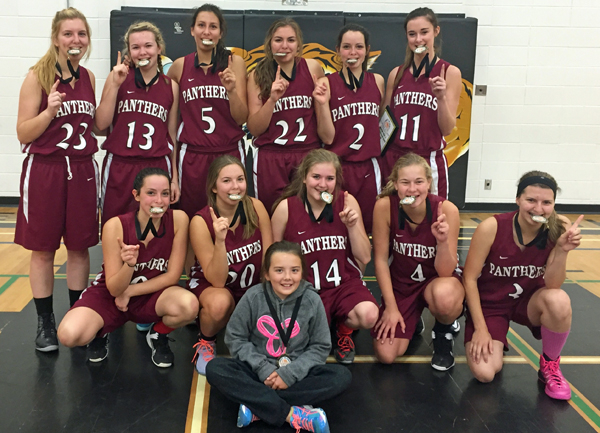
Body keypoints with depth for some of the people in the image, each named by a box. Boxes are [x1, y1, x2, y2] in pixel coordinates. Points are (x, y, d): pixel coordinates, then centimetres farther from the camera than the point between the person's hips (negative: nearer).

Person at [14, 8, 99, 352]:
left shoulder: (88, 77, 9)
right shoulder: (38, 76, -6)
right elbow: (23, 134, -8)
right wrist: (50, 111, -22)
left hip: (82, 169, 4)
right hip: (45, 169, -4)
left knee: (80, 246, 9)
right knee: (43, 249, 4)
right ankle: (45, 323, 17)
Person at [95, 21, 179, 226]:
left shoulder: (171, 86, 7)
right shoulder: (118, 77, 3)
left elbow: (171, 135, 11)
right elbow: (101, 123, -3)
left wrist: (175, 178, 10)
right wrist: (115, 84, -10)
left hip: (157, 167, 1)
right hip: (119, 168, -1)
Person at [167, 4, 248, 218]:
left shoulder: (234, 62, 0)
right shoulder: (179, 66, 4)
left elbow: (241, 118, -1)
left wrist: (232, 90, -18)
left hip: (230, 152, -1)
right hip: (192, 155, 1)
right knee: (192, 217, 5)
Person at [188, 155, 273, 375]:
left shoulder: (255, 207, -14)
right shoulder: (201, 221, -23)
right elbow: (217, 280, -24)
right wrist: (220, 240, -38)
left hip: (253, 285, 4)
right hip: (211, 285, -3)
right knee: (219, 303, -37)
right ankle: (206, 342, -2)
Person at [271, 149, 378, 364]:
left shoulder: (347, 202, -2)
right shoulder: (286, 207, -6)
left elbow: (365, 257, 0)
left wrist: (353, 224, -15)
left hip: (344, 283, 1)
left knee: (368, 315, -30)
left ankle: (344, 331, 8)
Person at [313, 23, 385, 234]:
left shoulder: (377, 81, 6)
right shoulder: (327, 83, -3)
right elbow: (327, 137, -7)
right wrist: (323, 104, -18)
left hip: (368, 168, 3)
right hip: (337, 167, -2)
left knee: (367, 229, 8)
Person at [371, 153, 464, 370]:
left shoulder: (447, 209, -23)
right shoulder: (384, 206, -21)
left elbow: (446, 272, -19)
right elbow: (381, 259, -11)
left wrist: (442, 241, -38)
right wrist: (391, 307, -11)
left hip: (437, 281, -1)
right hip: (400, 284, 2)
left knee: (444, 296, -40)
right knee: (386, 354, -15)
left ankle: (444, 331, -1)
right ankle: (411, 321, 21)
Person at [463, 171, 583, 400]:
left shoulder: (559, 228, -17)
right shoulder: (492, 228, -23)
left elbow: (552, 286, -16)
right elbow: (469, 278, -15)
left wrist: (562, 250, -33)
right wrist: (480, 328, -15)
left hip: (529, 301, 2)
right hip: (490, 304, -2)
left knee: (559, 301, -33)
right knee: (484, 373, -22)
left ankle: (550, 366, -4)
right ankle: (494, 342, 16)